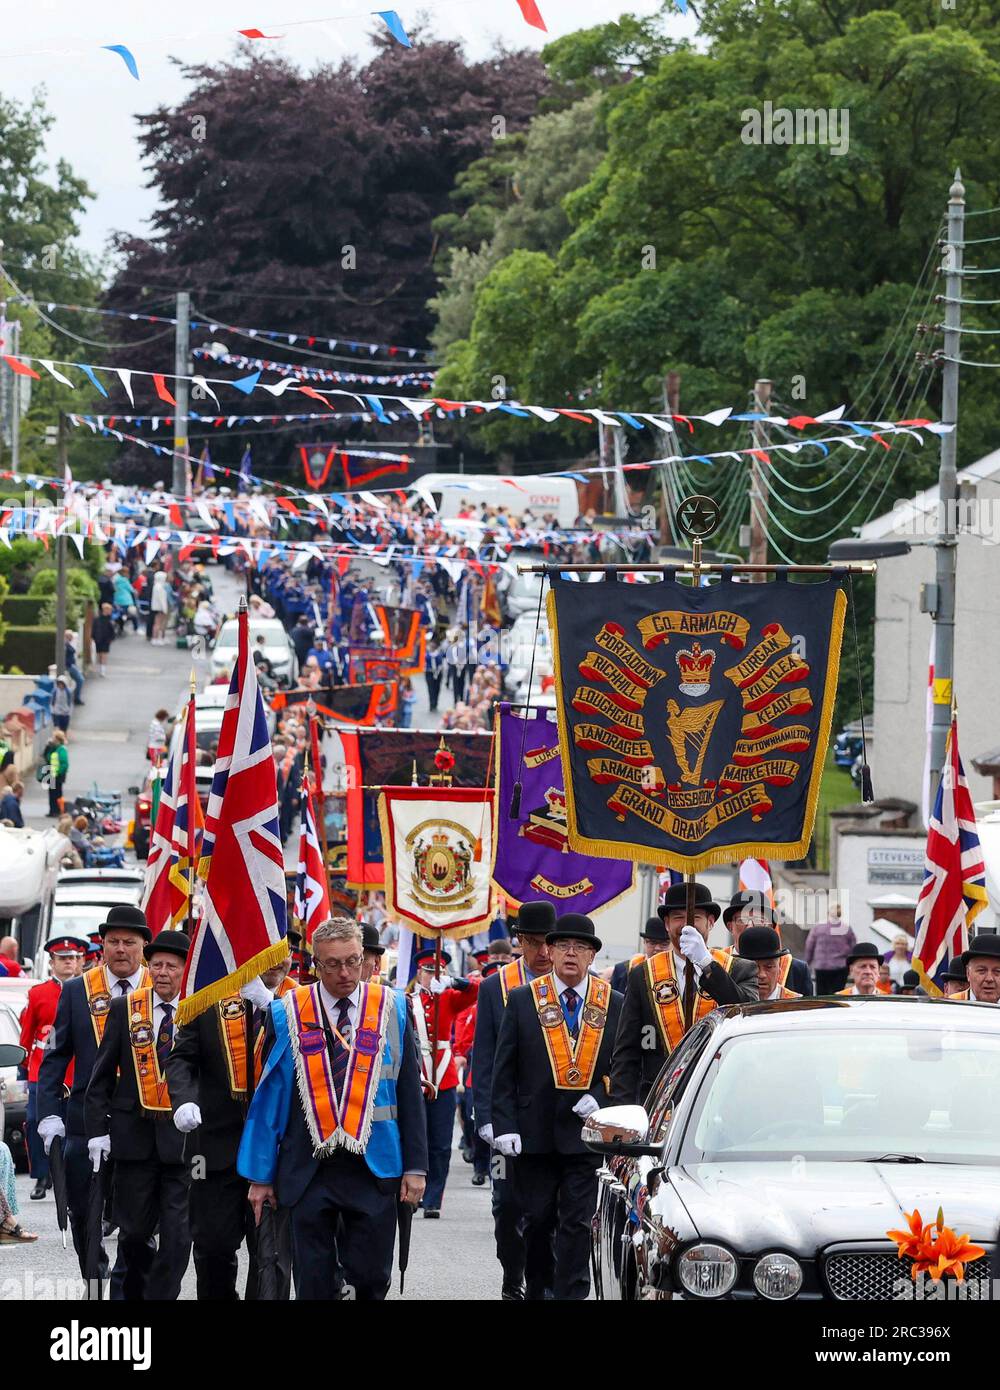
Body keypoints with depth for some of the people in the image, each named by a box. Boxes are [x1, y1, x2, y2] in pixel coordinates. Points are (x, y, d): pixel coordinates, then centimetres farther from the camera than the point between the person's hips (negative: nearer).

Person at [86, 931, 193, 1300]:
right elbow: (102, 1074, 5)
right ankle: (136, 1290, 29)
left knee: (177, 1234, -5)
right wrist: (98, 1128, -1)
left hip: (182, 1134, -1)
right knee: (134, 1230, 8)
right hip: (134, 1136, 1)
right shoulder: (123, 1009, 4)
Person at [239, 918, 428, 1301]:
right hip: (309, 1169, 0)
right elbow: (269, 1096, 5)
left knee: (372, 1279, 0)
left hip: (374, 1169, 0)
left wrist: (415, 1167, 1)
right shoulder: (287, 1014, 2)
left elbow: (410, 1093, 6)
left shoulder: (392, 1009, 5)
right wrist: (260, 1175, 4)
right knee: (314, 1285, 2)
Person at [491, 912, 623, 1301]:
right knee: (536, 1221, 7)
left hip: (585, 1133, 0)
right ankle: (536, 1291, 19)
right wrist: (505, 1126, -6)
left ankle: (570, 1294, -2)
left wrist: (600, 1098, -9)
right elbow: (504, 1072, 2)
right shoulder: (522, 1000, 3)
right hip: (534, 1135, 0)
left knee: (578, 1223, -4)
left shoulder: (614, 1005, 5)